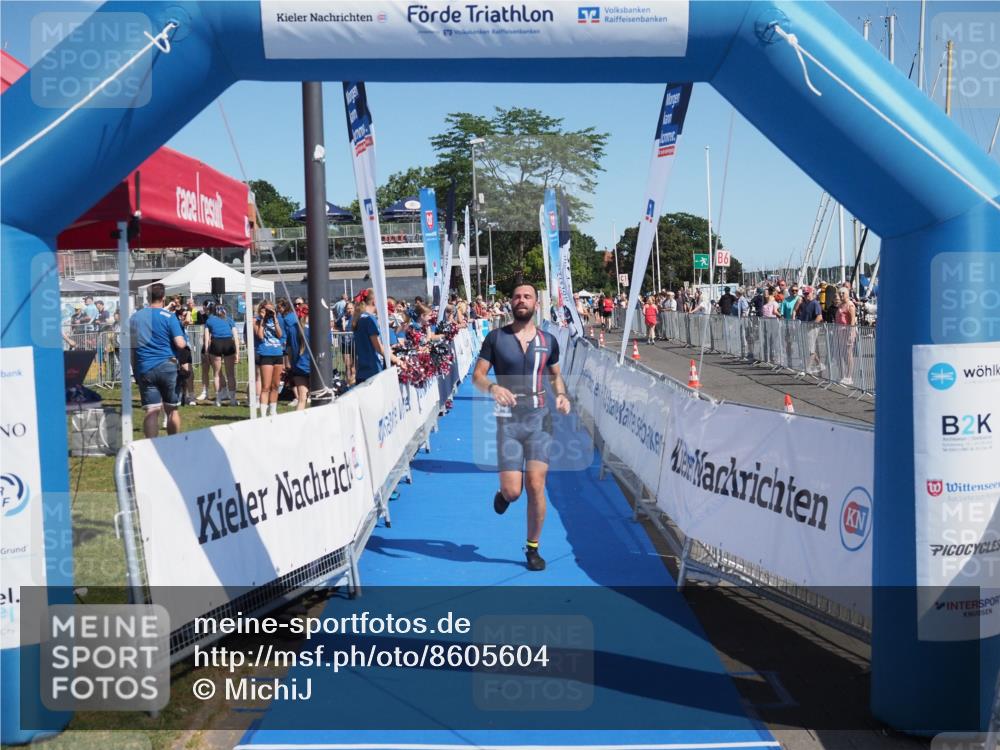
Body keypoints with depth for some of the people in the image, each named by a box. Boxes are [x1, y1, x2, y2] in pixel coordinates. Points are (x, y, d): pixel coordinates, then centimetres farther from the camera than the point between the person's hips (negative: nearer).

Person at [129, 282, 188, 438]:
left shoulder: (135, 317, 10)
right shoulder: (168, 316, -3)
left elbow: (131, 347, 12)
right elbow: (180, 344, -11)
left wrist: (135, 371, 17)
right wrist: (185, 343, 11)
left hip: (144, 369, 2)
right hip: (166, 366, -2)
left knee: (151, 411, -3)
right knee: (172, 409, 12)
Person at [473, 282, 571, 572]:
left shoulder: (548, 341, 8)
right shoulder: (496, 337, 1)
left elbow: (555, 375, 21)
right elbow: (477, 375, 0)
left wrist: (561, 394, -1)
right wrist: (492, 387, -22)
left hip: (539, 418, 1)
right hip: (508, 420, -1)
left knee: (536, 486, -4)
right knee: (512, 491, -5)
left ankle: (532, 548, 14)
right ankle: (503, 492, 35)